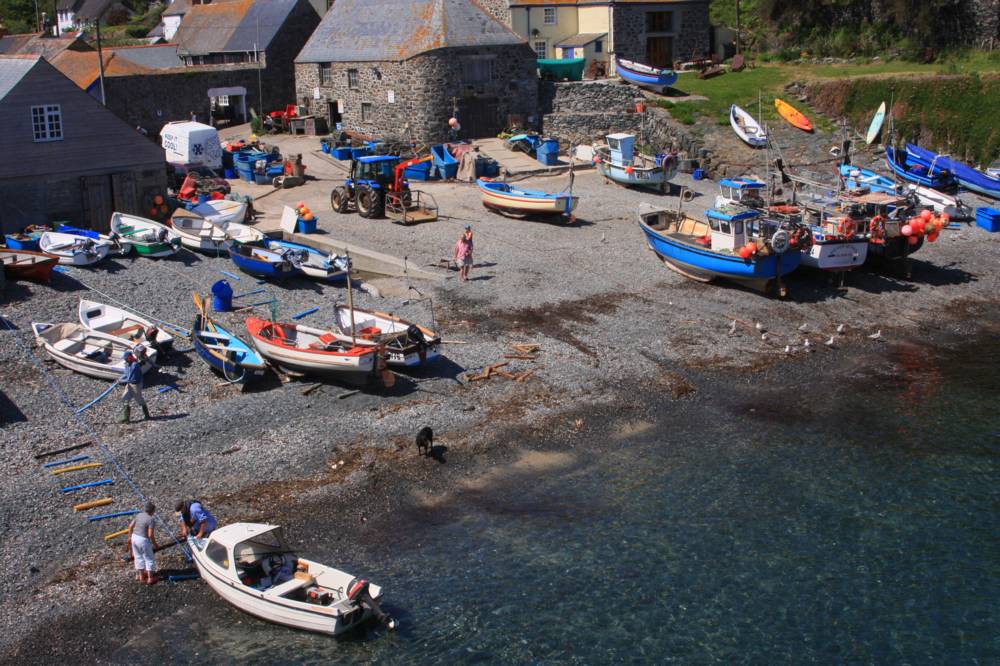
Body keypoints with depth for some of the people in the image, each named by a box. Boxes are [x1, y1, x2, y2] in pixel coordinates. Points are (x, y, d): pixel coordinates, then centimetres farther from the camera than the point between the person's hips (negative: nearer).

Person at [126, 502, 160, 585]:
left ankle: (140, 575, 36)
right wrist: (155, 544, -8)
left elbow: (130, 526, 7)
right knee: (149, 559, 11)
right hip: (143, 540, -7)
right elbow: (150, 535, -21)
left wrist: (130, 537, 21)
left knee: (138, 557, 23)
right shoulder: (151, 520, -18)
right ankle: (150, 579, 18)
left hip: (134, 538, 7)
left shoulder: (138, 515, 2)